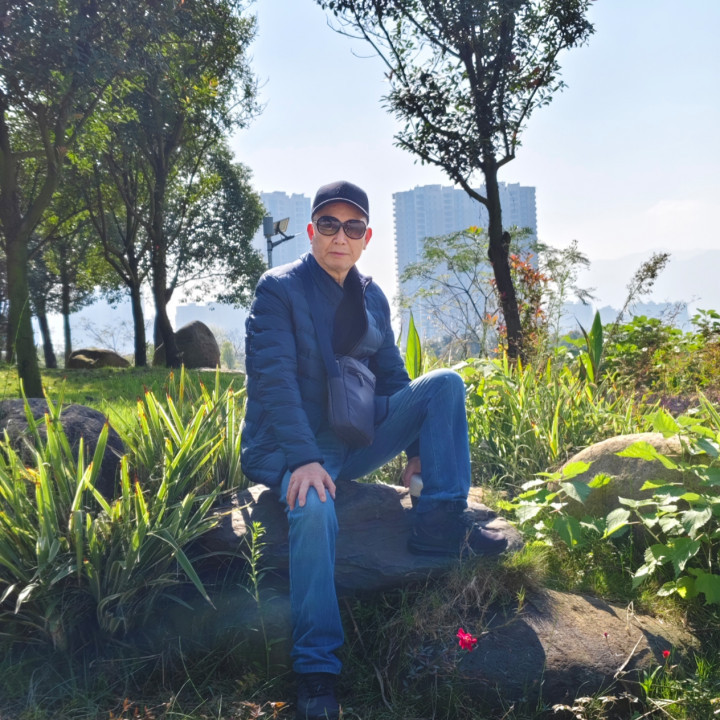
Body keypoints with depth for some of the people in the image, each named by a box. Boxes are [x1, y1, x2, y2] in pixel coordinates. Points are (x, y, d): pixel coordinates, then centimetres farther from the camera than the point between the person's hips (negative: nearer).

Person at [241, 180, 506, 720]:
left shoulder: (372, 298, 9)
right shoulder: (279, 289, -9)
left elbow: (392, 377, 13)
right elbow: (275, 380, -19)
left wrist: (419, 449, 3)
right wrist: (303, 460, -30)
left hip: (356, 437, 6)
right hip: (293, 447, -5)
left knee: (447, 383, -9)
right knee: (315, 508, -38)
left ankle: (440, 521, -17)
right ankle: (316, 671, -27)